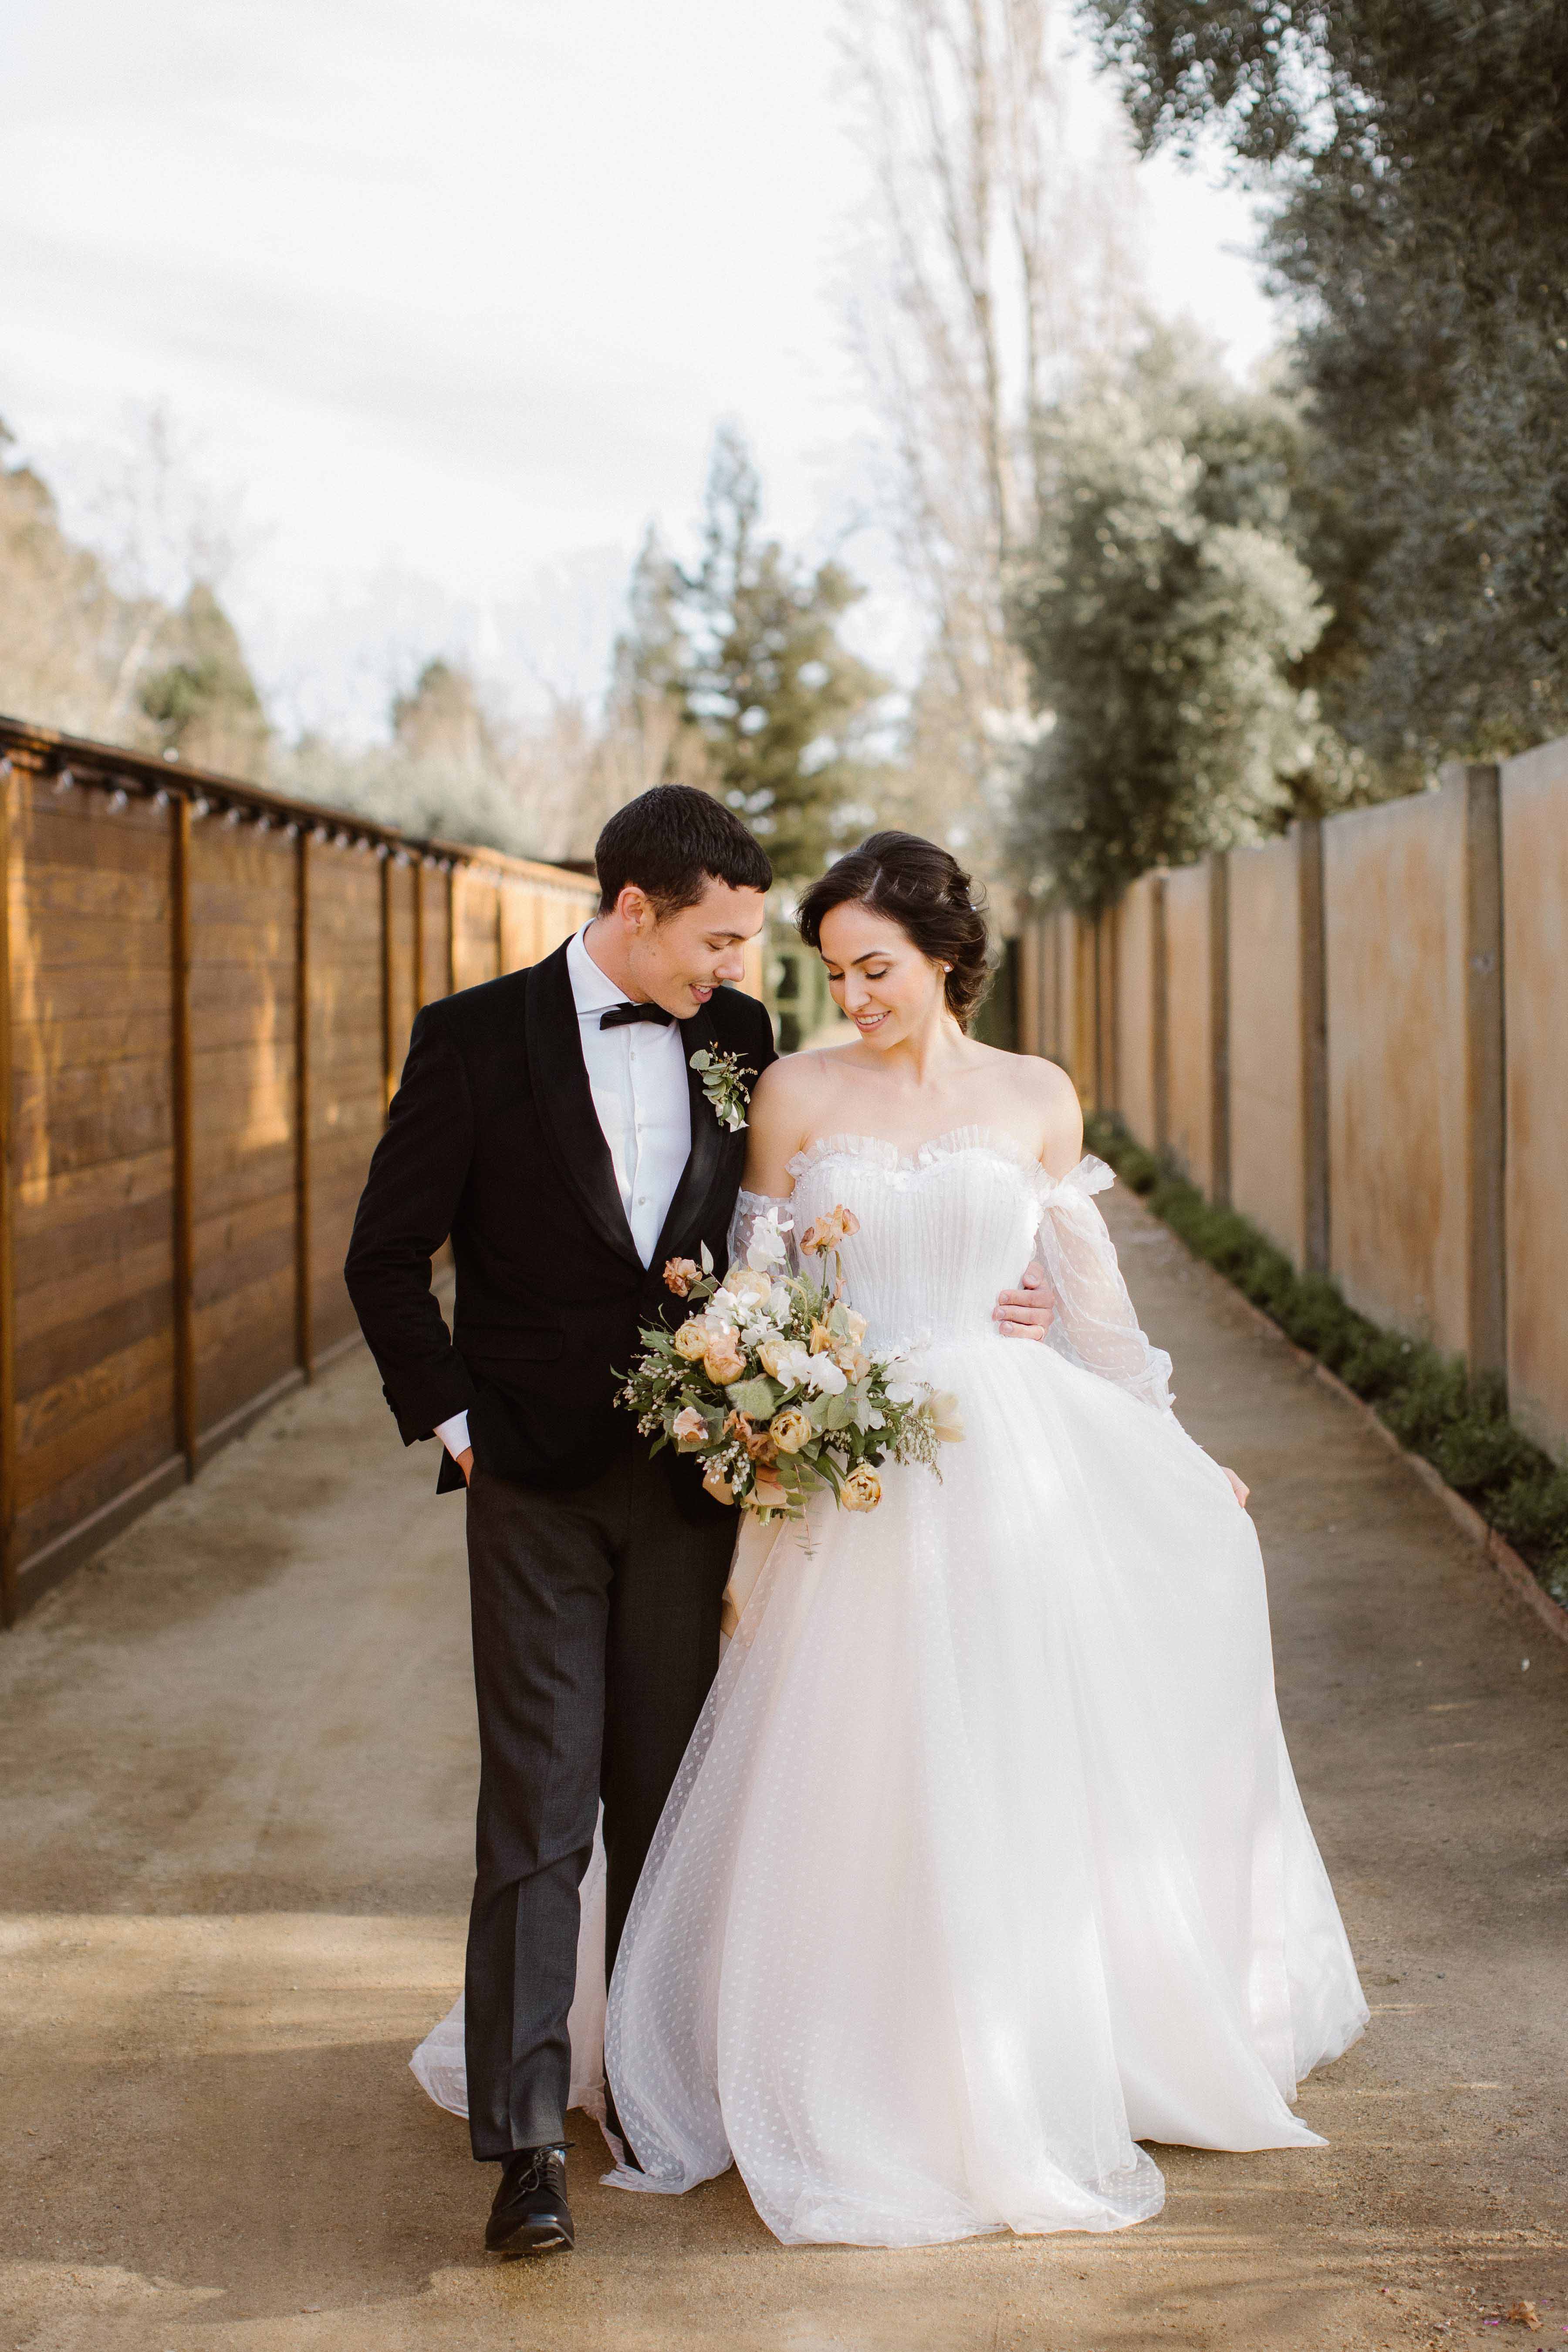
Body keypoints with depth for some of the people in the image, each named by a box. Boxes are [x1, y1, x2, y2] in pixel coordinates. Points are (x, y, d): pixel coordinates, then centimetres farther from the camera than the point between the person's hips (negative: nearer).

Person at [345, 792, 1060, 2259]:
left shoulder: (737, 1039, 4)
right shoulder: (476, 1039, -6)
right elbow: (387, 1256, 0)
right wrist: (450, 1422, -5)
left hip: (691, 1474, 3)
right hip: (536, 1479, -3)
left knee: (663, 1796, 11)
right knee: (539, 1802, -4)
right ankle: (526, 2140, -2)